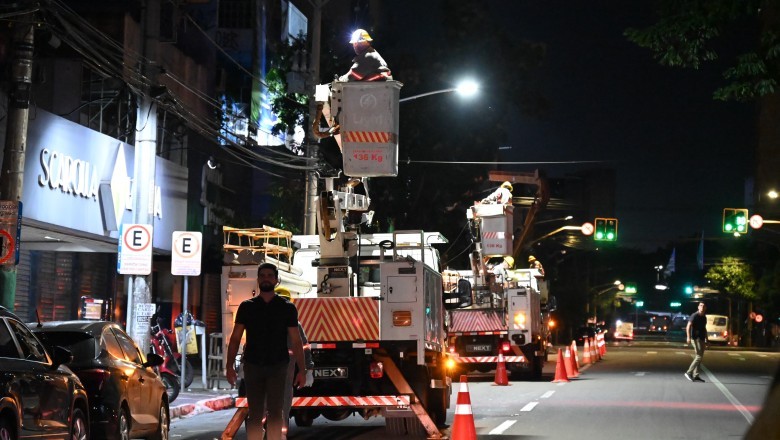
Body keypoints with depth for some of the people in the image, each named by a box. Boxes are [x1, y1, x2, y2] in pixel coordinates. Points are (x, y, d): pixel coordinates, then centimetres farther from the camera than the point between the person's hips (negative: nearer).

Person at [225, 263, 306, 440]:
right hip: (253, 366, 1)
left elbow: (296, 341, 2)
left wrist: (302, 370, -5)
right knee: (255, 413, 4)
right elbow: (235, 338, 6)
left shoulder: (287, 308, 4)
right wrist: (229, 366, -5)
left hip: (278, 367, -1)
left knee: (275, 413, -3)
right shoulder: (247, 307, 7)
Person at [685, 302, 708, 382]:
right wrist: (689, 337, -30)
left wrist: (706, 339, 23)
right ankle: (689, 372, -10)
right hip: (696, 338, -9)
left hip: (702, 339, 9)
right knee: (699, 356, -15)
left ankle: (695, 376, 11)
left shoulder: (704, 317, 14)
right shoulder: (694, 316, -11)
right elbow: (688, 326, -19)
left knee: (700, 357, 8)